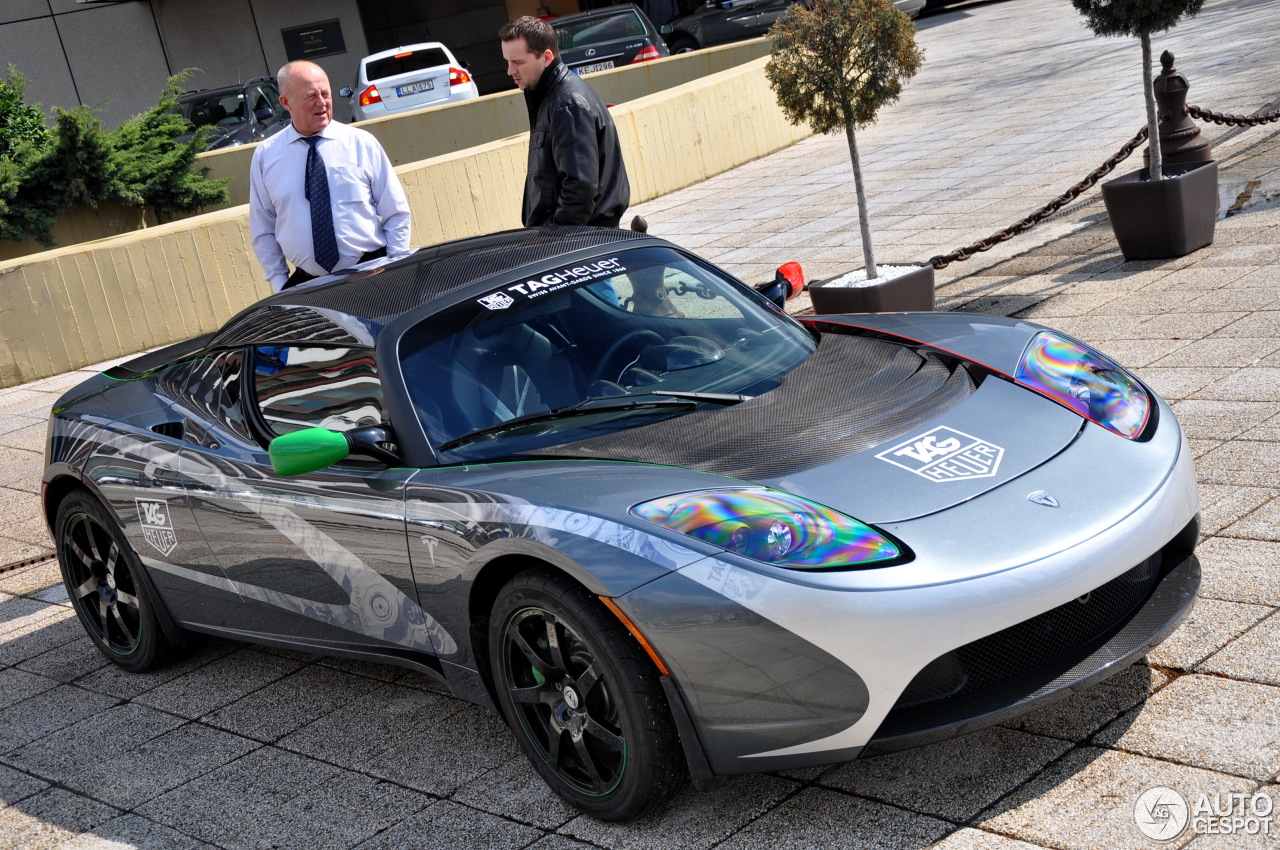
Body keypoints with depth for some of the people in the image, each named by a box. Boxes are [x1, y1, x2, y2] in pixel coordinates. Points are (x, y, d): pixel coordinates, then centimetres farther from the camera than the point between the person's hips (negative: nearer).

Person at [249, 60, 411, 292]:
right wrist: (279, 284, 5)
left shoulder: (362, 143, 3)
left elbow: (396, 214, 5)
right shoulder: (265, 156, 6)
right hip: (308, 285, 1)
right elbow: (263, 230, 12)